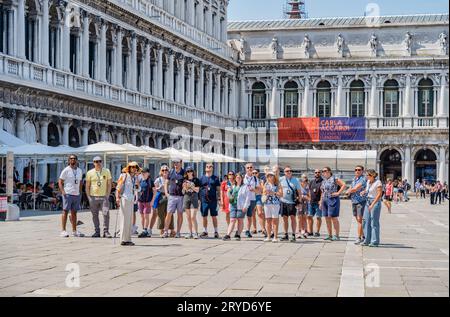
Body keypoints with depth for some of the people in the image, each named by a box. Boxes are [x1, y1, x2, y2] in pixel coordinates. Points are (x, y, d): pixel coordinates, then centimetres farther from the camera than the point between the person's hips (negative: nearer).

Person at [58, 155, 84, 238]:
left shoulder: (80, 171, 14)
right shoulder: (66, 170, -3)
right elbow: (60, 181, -4)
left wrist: (80, 192, 13)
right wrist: (62, 191, -16)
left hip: (77, 194, 6)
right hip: (68, 194, -6)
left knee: (74, 212, 9)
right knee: (65, 211, -5)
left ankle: (74, 231, 13)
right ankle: (63, 230, -3)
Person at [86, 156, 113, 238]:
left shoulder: (106, 171, 6)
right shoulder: (90, 173, 5)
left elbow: (109, 184, 9)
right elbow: (87, 186, 8)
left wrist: (107, 195, 0)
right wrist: (88, 197, 1)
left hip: (104, 196, 0)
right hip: (93, 197, 0)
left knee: (106, 214, -8)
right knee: (95, 215, 4)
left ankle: (106, 232, -2)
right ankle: (97, 231, 12)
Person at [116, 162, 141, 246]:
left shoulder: (135, 177, 14)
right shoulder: (124, 176, -4)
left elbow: (138, 189, 11)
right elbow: (118, 188, -8)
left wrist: (137, 180, 0)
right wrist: (117, 197, -19)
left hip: (131, 200, 7)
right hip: (124, 199, -7)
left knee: (130, 220, 9)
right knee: (125, 219, -7)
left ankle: (128, 239, 15)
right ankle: (123, 240, -5)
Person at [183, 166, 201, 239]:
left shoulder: (196, 180, 2)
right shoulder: (185, 180, 12)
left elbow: (197, 190, -2)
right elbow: (183, 192, 14)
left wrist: (191, 186, -14)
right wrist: (184, 188, -6)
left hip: (194, 198, -4)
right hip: (186, 198, 4)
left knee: (193, 217, -12)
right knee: (188, 217, 5)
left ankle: (196, 233, -9)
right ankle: (190, 233, 11)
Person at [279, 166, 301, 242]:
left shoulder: (295, 180, 4)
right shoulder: (281, 179, 6)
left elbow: (299, 192, 6)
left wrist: (299, 201, 0)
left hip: (292, 202, -2)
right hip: (283, 201, 2)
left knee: (292, 217, -6)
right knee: (285, 218, 7)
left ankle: (293, 235, -3)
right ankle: (286, 234, 17)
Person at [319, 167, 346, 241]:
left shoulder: (334, 179, -5)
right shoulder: (324, 181, 17)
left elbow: (344, 185, -12)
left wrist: (338, 193, -14)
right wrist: (321, 201, 17)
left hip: (333, 200, -8)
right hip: (325, 201, 8)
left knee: (334, 218, -8)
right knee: (327, 218, 7)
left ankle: (337, 236, -5)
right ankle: (330, 235, 13)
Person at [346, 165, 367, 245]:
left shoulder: (363, 179, -12)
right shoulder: (354, 179, 16)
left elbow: (355, 189, -18)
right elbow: (350, 189, 19)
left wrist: (349, 191, 1)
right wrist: (349, 192, -4)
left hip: (361, 201, -8)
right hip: (353, 201, 8)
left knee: (359, 219, -10)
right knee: (358, 220, 10)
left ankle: (359, 237, -9)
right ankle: (362, 236, 18)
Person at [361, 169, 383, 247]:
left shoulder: (378, 183, -13)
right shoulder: (368, 181, 10)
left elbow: (379, 195, -19)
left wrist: (372, 204, -24)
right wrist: (364, 192, 5)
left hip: (375, 202, -8)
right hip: (368, 202, 8)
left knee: (374, 222, -5)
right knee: (366, 221, 7)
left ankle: (375, 242, 0)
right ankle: (367, 240, 14)